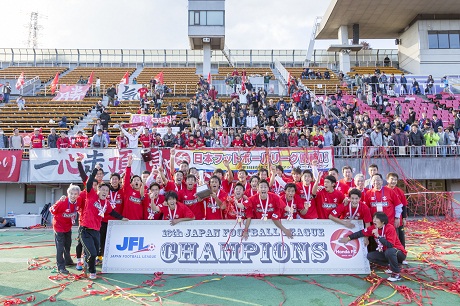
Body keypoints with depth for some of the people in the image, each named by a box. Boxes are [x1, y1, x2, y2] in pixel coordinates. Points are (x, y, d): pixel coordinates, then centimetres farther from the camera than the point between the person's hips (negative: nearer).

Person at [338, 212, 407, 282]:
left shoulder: (390, 228, -25)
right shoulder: (374, 228, -7)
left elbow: (390, 245, -35)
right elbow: (361, 233, 0)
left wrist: (378, 236, -35)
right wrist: (348, 238, -6)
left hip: (399, 253, -7)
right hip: (386, 252, 7)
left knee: (389, 251, -38)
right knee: (370, 256, -5)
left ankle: (396, 274, -17)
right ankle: (393, 266, 8)